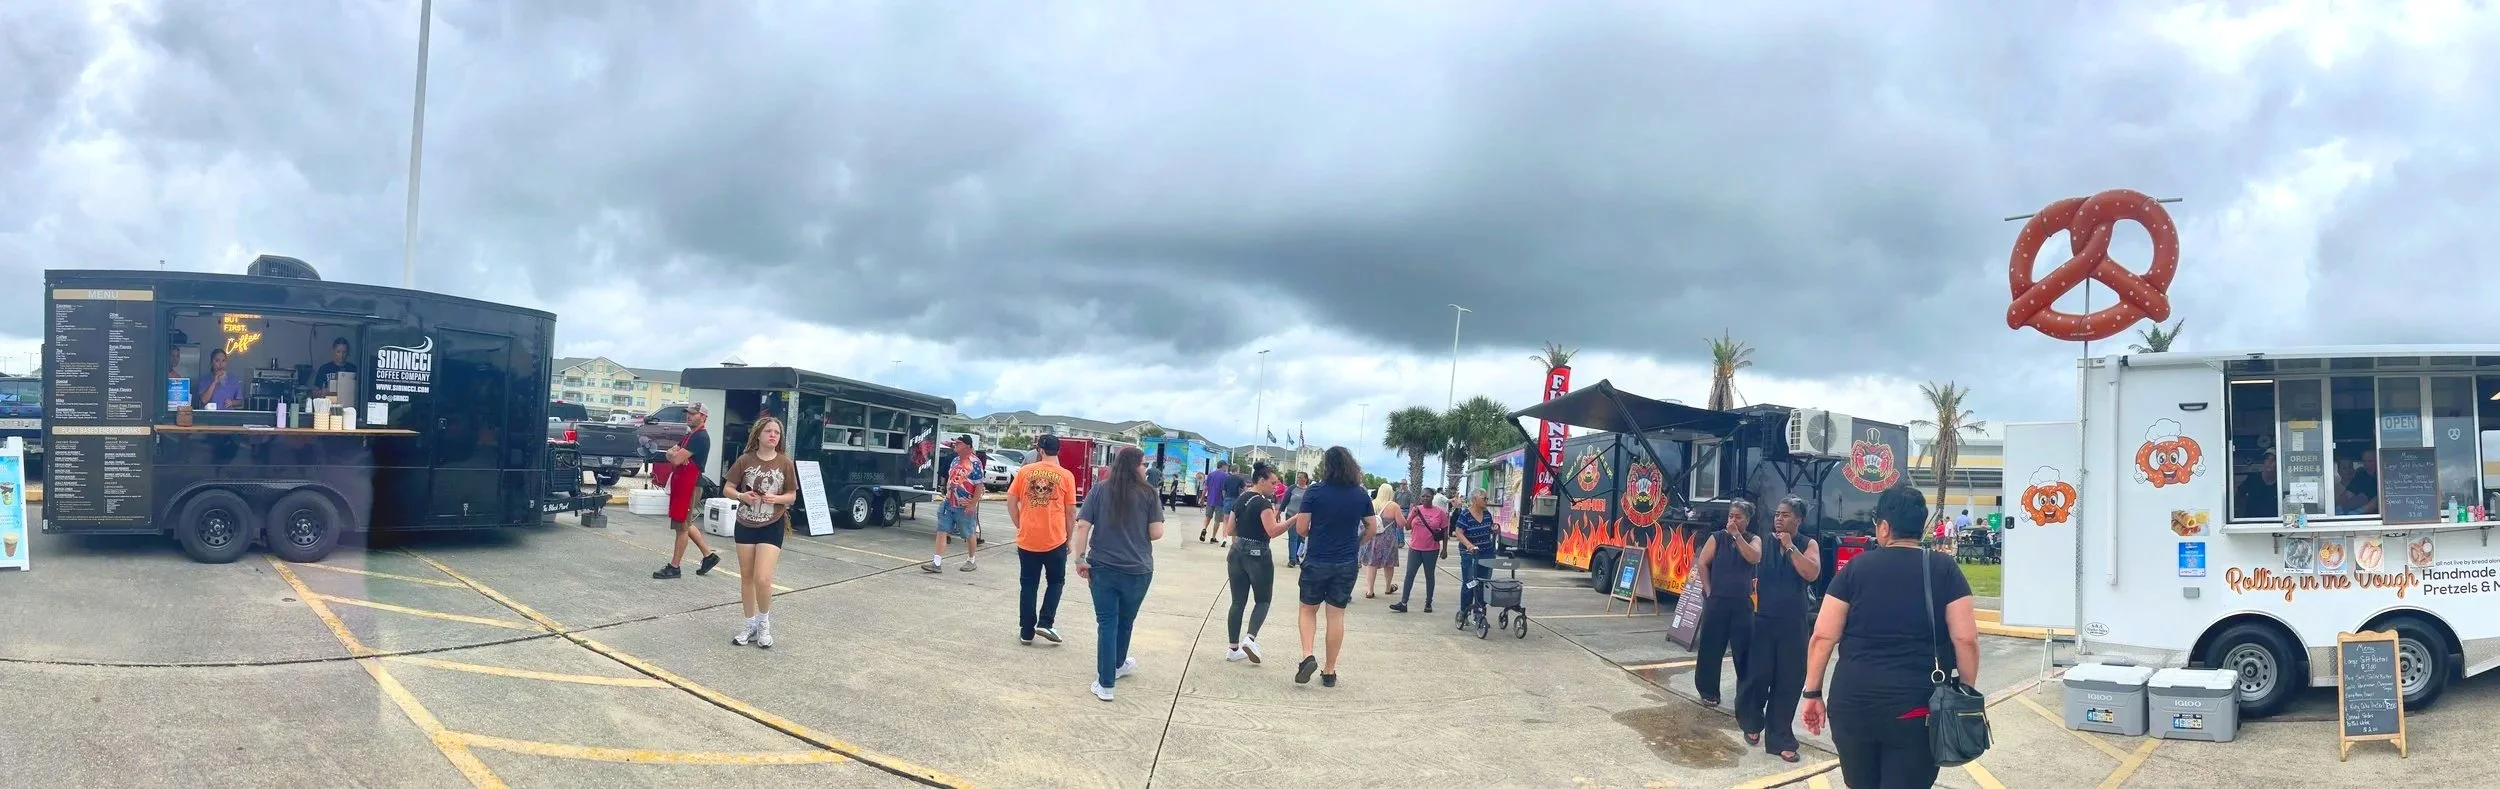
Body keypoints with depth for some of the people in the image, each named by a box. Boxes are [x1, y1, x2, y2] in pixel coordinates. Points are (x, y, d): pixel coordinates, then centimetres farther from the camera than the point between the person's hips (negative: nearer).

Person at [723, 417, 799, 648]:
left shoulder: (785, 463, -6)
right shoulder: (745, 460, -4)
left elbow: (792, 496, 0)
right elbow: (727, 488, 2)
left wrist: (776, 498, -20)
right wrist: (741, 496, -18)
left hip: (772, 527, -2)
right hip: (745, 525, 2)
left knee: (762, 579, -13)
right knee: (747, 578, 10)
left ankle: (764, 622, 11)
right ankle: (751, 625, 24)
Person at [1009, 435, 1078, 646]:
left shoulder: (1025, 471, 0)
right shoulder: (1066, 476, -3)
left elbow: (1011, 502, 1)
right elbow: (1070, 511, -1)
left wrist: (1019, 526, 13)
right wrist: (1068, 539, 10)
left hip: (1027, 539, 1)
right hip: (1055, 540, -1)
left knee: (1028, 585, 11)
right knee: (1056, 581, 16)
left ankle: (1026, 632, 13)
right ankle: (1045, 623, 3)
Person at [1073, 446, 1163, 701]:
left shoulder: (1100, 490, -1)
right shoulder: (1148, 493, -6)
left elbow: (1082, 526, -6)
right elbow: (1156, 533, -7)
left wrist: (1080, 558, 0)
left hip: (1103, 567, 1)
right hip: (1137, 569, 0)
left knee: (1106, 623, 5)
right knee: (1125, 621, 21)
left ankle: (1105, 684, 3)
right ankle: (1118, 665, 43)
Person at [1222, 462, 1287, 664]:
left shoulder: (1240, 500, 9)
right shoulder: (1263, 502, -14)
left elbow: (1229, 529, 14)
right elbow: (1273, 531, -24)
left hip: (1237, 554, 7)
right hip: (1258, 556, -7)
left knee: (1238, 602, 10)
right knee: (1263, 600, 8)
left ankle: (1233, 648, 11)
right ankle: (1250, 639, -10)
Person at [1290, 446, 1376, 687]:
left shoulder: (1315, 492, -9)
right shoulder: (1361, 495, 0)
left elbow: (1301, 528, -8)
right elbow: (1372, 529, 6)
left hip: (1317, 562, -2)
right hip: (1346, 565, 2)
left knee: (1308, 609, 15)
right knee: (1336, 615, 8)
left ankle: (1308, 656, -4)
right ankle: (1329, 672, 13)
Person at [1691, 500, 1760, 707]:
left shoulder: (1753, 540, 6)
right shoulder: (1717, 537, 3)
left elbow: (1754, 558, -15)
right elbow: (1702, 563, -1)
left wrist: (1737, 535, -16)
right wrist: (1708, 591, -6)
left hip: (1742, 602, 1)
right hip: (1716, 600, 0)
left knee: (1745, 649, -1)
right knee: (1711, 647, 3)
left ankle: (1746, 693, 9)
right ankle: (1709, 692, 12)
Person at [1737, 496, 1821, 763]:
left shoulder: (1808, 545, 2)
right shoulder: (1763, 543, 3)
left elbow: (1812, 574, -14)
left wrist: (1789, 546, -16)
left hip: (1793, 624, 0)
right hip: (1763, 621, 0)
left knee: (1789, 681, 3)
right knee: (1757, 675, 3)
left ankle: (1779, 738, 11)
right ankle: (1752, 723, 28)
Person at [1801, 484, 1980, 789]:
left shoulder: (1855, 568, 3)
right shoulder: (1944, 569, 1)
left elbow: (1823, 637, 0)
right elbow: (1966, 639, -6)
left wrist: (1813, 693, 7)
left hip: (1853, 702, 1)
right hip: (1917, 707, -1)